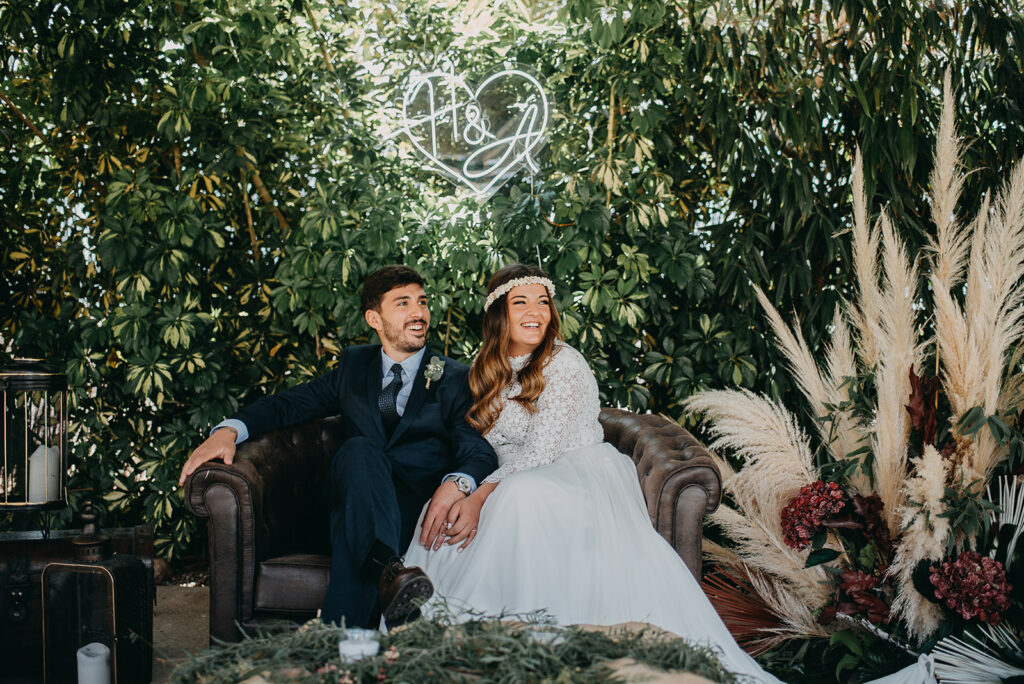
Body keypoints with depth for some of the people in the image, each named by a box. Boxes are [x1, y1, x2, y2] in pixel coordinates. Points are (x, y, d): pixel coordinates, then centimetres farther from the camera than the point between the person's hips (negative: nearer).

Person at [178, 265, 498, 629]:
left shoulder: (455, 380, 8)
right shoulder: (355, 365, 20)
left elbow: (480, 453, -4)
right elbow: (289, 404, 19)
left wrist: (455, 484, -31)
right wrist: (229, 430, -3)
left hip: (416, 517, -2)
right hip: (353, 507, 2)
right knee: (360, 449, -33)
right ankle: (387, 572, -56)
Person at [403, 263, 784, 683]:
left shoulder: (564, 363, -7)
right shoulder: (488, 371, 14)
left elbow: (540, 451, -16)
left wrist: (482, 496, -28)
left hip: (579, 474, -5)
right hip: (510, 484, 5)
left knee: (523, 494, -41)